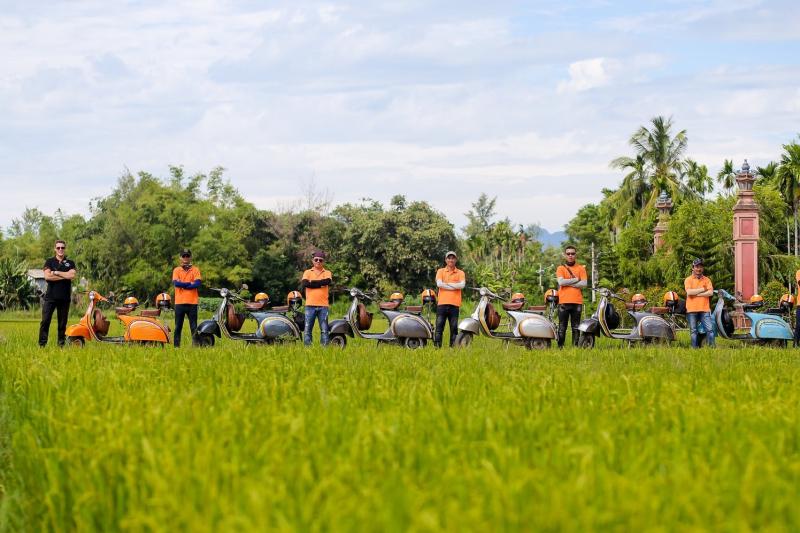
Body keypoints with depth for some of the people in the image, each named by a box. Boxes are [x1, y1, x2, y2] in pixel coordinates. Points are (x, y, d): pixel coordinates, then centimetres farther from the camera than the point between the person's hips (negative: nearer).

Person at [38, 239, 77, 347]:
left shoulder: (70, 263, 11)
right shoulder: (49, 262, 8)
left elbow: (72, 276, -8)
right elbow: (47, 276, -9)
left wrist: (56, 272, -8)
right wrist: (64, 276, -9)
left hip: (65, 297, 1)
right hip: (50, 296, -1)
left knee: (62, 323, 5)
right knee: (45, 321, -8)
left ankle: (61, 345, 9)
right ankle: (42, 344, -7)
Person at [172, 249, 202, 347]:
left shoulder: (195, 270, 6)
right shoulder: (176, 270, 8)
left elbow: (197, 284, -8)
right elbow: (176, 283, -8)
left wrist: (182, 285, -8)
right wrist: (190, 283, -8)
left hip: (192, 302, -1)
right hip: (179, 302, 1)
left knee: (194, 327, 2)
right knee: (178, 326, 3)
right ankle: (176, 346, 6)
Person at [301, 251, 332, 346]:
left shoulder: (327, 273, 11)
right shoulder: (307, 272, 10)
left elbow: (327, 281, -12)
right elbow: (304, 284, -9)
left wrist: (312, 282, -7)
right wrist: (320, 284, -8)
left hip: (323, 306, 0)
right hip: (310, 305, 0)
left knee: (324, 330, 1)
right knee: (307, 329, -1)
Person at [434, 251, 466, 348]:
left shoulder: (460, 273, 11)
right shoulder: (441, 271, 10)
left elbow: (462, 285, -8)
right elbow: (439, 284, -7)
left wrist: (447, 284, -7)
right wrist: (454, 286, -6)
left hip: (454, 304, 0)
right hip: (442, 303, 0)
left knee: (454, 328, 2)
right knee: (439, 327, -3)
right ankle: (437, 347, -2)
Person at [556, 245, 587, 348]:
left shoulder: (581, 268, 10)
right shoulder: (561, 268, 8)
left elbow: (584, 284, -3)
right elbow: (561, 282, -9)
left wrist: (568, 283, -7)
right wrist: (576, 279, -5)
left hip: (577, 302, 1)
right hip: (564, 302, -1)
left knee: (576, 327, 3)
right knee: (562, 327, -1)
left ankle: (575, 346, 5)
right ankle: (560, 347, 1)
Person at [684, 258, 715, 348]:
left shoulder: (706, 280, 10)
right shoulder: (688, 280, 5)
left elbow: (710, 292, -4)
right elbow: (689, 292, -12)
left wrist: (696, 294, -11)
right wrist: (703, 289, -6)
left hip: (704, 309, 1)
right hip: (692, 310, -1)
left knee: (710, 329, -6)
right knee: (693, 331, 4)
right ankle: (695, 348, 9)